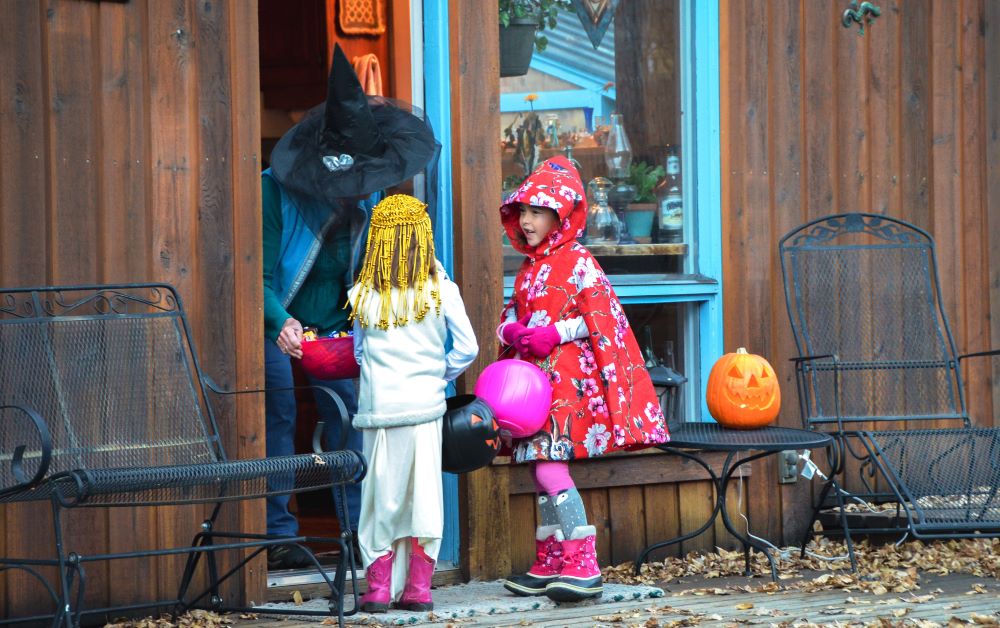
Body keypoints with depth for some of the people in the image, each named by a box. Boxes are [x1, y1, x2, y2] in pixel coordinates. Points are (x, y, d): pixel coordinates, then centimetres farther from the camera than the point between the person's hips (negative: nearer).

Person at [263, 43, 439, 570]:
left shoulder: (368, 193, -6)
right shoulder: (278, 191, -24)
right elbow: (260, 274, -26)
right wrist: (281, 323, -41)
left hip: (334, 317, 5)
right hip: (278, 317, -5)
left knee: (346, 410, -3)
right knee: (279, 416, -9)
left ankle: (358, 528, 1)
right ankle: (278, 536, -5)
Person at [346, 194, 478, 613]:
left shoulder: (363, 296, -2)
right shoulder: (441, 291, -3)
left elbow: (359, 353, 9)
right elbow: (466, 349, -2)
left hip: (380, 405, 0)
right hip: (426, 404, 0)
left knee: (382, 495, 6)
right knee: (423, 493, 6)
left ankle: (379, 588, 7)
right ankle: (418, 588, 8)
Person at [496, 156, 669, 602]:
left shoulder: (578, 263, -8)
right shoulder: (529, 269, 17)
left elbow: (602, 319, -14)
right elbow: (512, 315, 21)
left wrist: (554, 334, -19)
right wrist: (511, 331, -1)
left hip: (569, 377, -9)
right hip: (535, 379, 9)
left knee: (551, 471, -15)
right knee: (541, 473, 10)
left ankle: (583, 568, -14)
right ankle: (548, 565, 18)